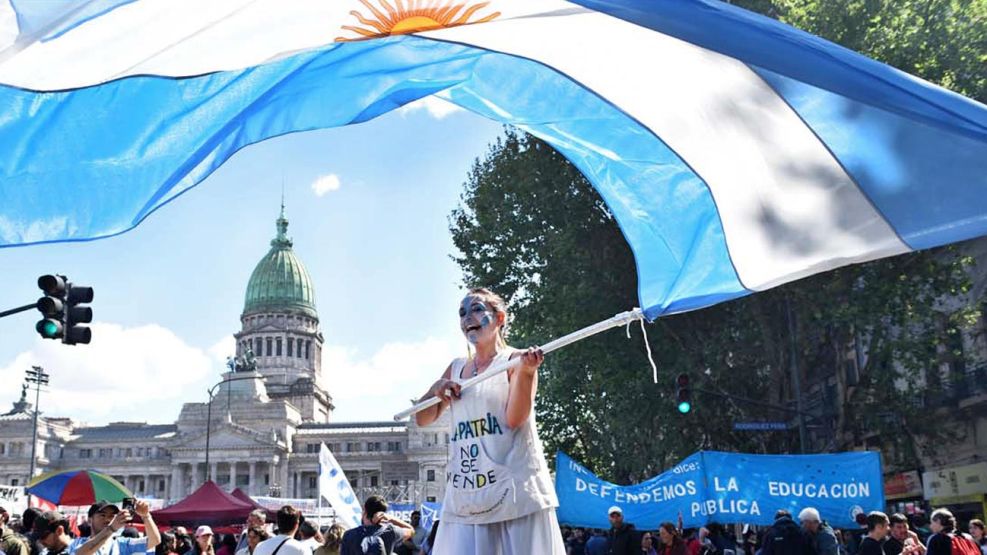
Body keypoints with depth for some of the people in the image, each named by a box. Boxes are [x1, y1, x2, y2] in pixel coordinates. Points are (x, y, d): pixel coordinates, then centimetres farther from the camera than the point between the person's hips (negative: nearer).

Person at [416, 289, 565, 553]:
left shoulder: (516, 359, 0)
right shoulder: (456, 368, 15)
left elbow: (515, 418, -12)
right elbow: (423, 419, 18)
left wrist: (525, 371, -27)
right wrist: (436, 389, -1)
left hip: (515, 486, -5)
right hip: (467, 491, 5)